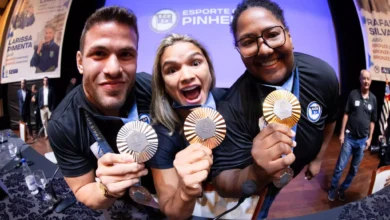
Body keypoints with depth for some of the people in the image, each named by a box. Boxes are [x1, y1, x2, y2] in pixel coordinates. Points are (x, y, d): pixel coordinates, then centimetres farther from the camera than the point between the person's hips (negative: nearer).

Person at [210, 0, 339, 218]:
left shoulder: (323, 74, -24)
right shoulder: (233, 108, -35)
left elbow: (331, 118, -2)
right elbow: (222, 181, -35)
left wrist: (318, 159, 3)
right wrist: (257, 175, -55)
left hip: (308, 172, 4)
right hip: (269, 186, -3)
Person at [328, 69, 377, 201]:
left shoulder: (373, 99, 1)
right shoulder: (353, 94, -6)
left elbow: (373, 121, 9)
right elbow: (346, 114, -3)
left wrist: (370, 138, 6)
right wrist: (342, 133, -6)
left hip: (363, 140, 3)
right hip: (349, 137, -3)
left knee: (354, 168, 13)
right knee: (340, 166, 2)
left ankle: (343, 189, 29)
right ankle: (333, 189, 19)